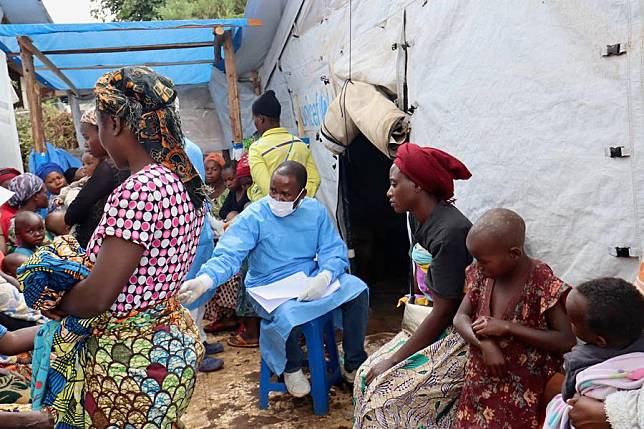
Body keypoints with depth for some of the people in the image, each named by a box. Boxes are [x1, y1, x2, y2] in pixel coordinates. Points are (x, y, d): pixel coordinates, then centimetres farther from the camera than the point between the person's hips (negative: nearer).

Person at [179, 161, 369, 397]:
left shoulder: (316, 211, -1)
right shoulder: (253, 217, -13)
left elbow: (334, 250, -3)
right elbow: (228, 256, -23)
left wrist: (324, 277, -25)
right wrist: (202, 281, -44)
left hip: (311, 281, 4)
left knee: (357, 289, -15)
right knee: (286, 317, -35)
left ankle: (353, 364, 4)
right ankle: (292, 368, 1)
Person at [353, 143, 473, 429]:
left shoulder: (449, 232, -26)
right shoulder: (418, 218, 1)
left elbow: (444, 312, -22)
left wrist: (394, 360, -15)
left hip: (458, 334, -8)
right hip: (429, 320, 8)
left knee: (387, 398, -13)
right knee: (368, 375, 3)